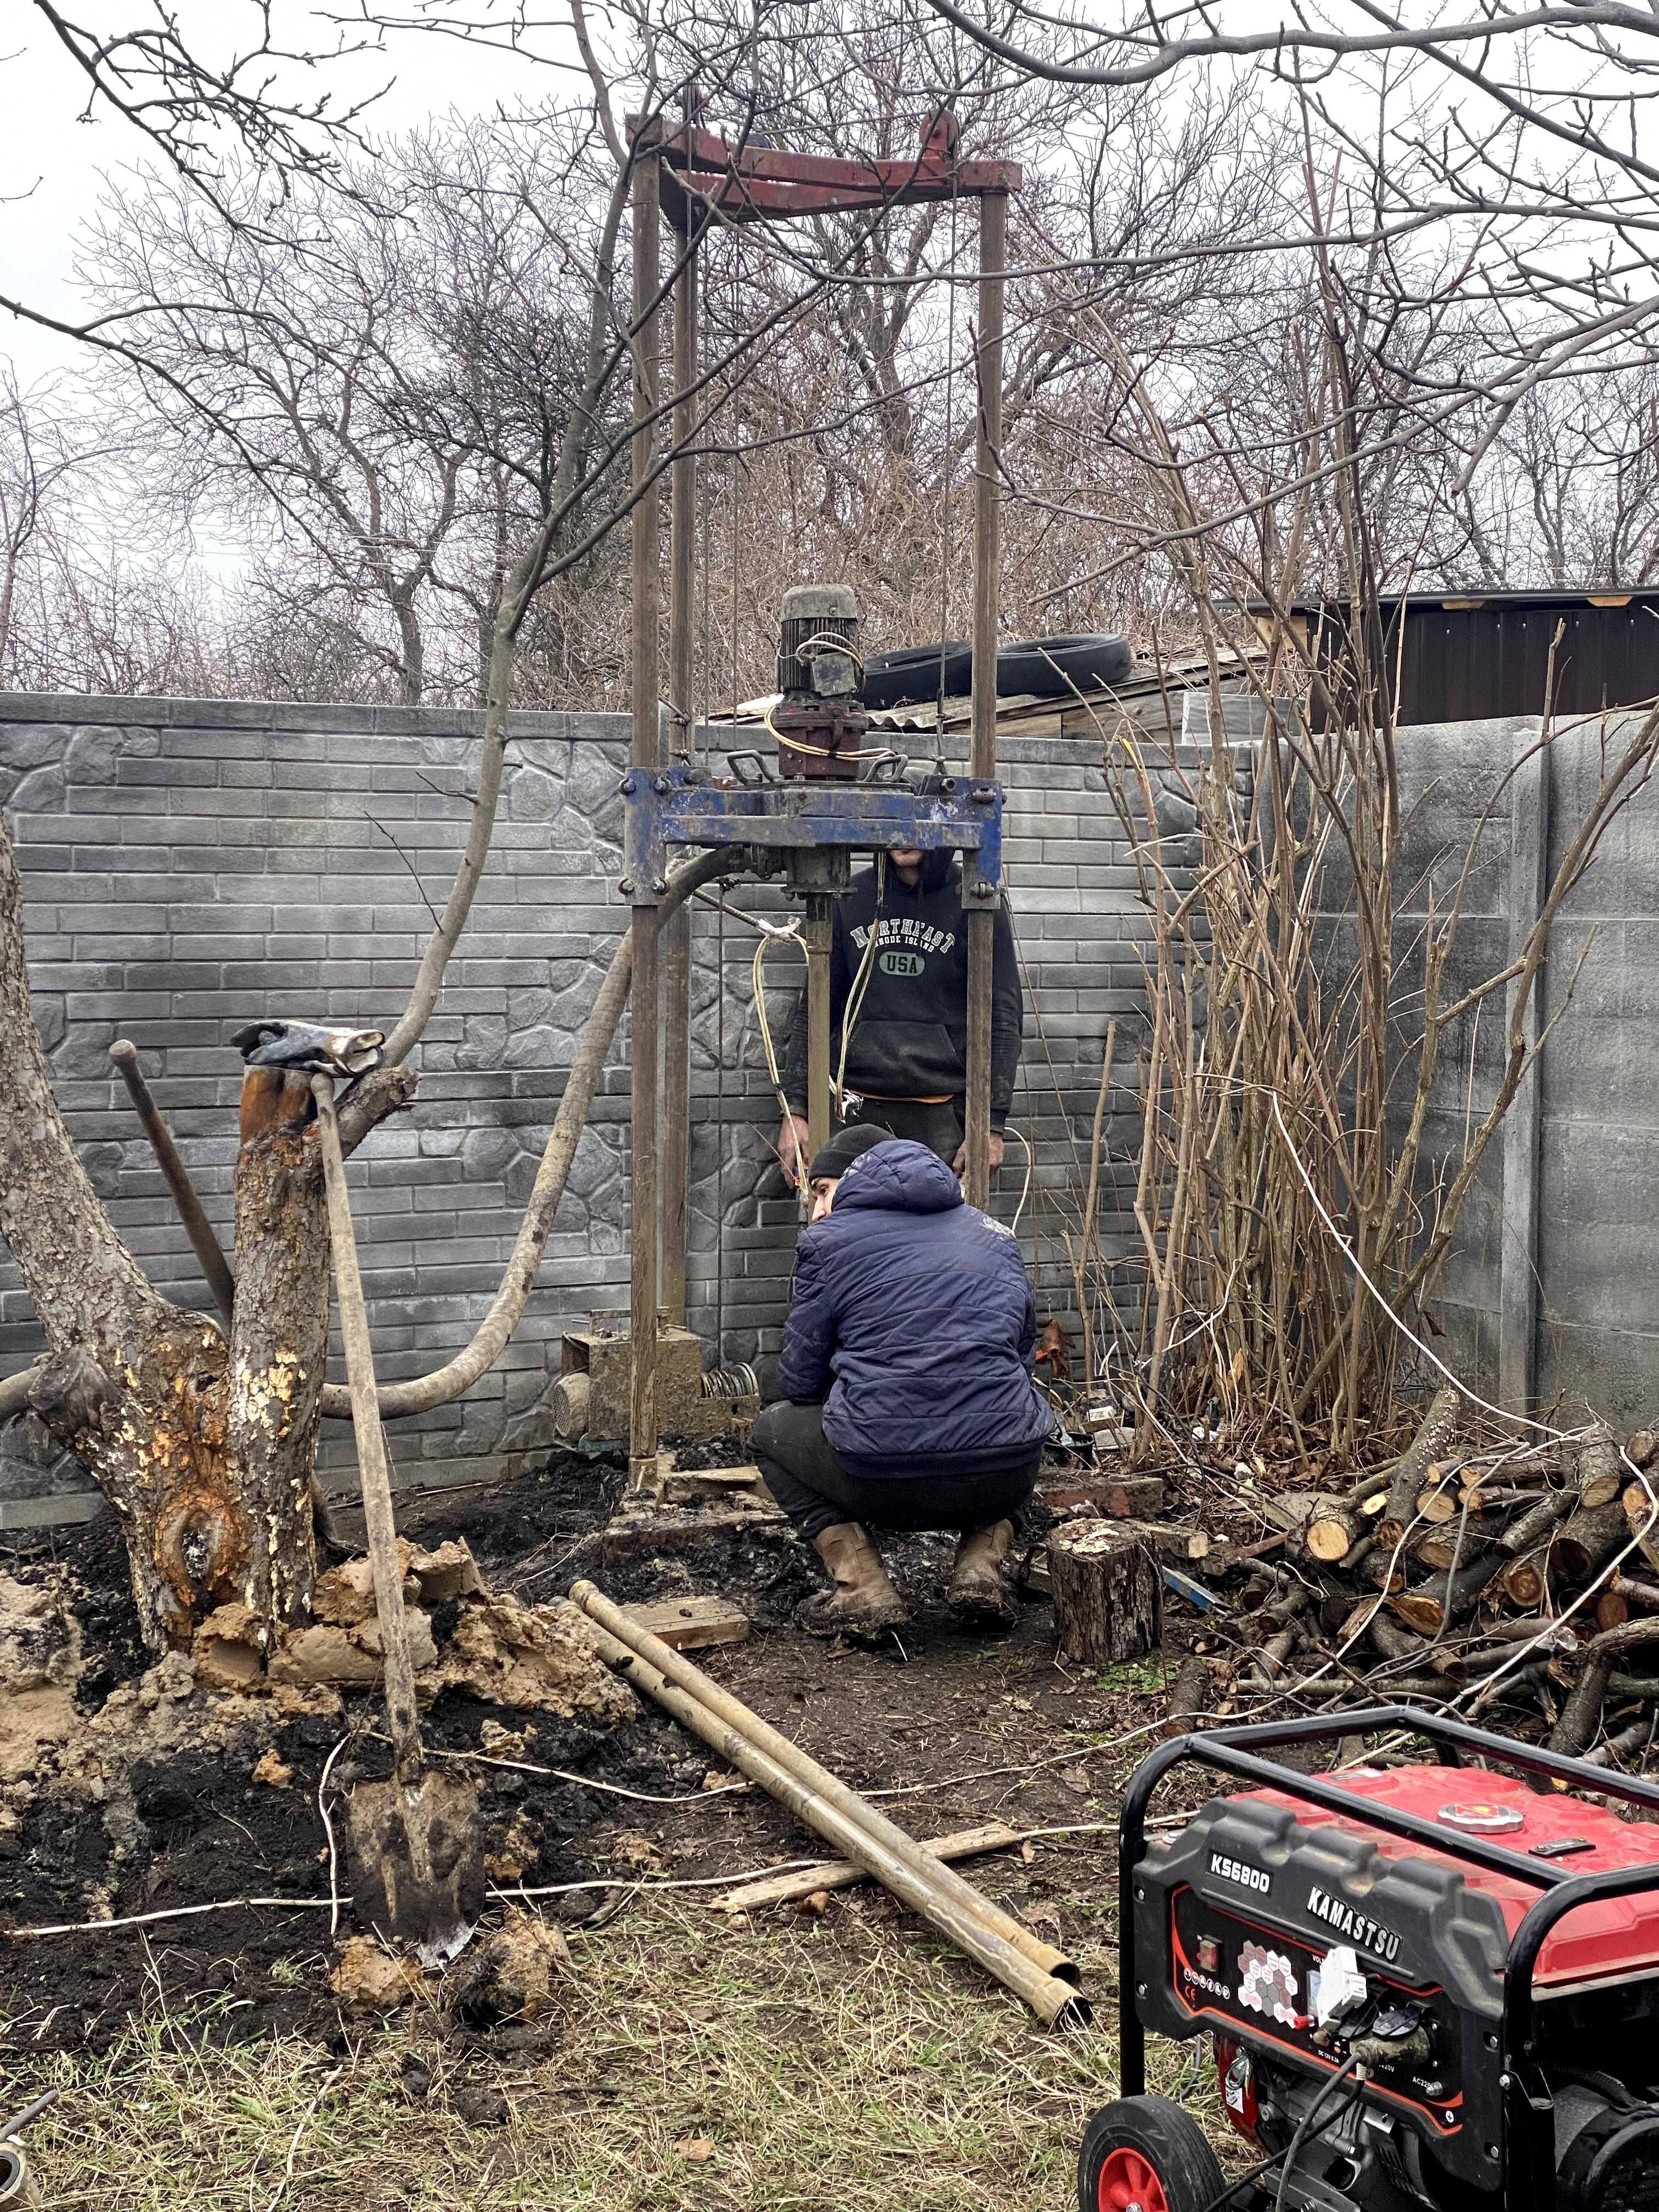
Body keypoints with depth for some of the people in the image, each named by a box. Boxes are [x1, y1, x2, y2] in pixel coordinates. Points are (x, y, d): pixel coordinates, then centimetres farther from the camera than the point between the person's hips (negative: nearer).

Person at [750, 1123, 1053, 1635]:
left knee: (773, 1430, 27)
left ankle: (861, 1584, 6)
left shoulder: (828, 1239, 7)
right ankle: (981, 1562, 13)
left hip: (885, 1479, -4)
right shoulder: (994, 1234, 20)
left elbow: (799, 1381, 10)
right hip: (1006, 1480, 4)